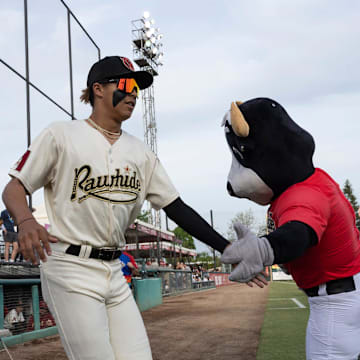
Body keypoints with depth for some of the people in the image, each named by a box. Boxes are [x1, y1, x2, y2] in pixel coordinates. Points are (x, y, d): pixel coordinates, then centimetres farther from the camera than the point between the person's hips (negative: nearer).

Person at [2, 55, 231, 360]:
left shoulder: (140, 152, 12)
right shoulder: (61, 135, -2)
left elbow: (176, 208, 9)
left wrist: (228, 250, 1)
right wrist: (26, 221, -26)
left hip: (115, 274, 6)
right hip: (70, 270, -6)